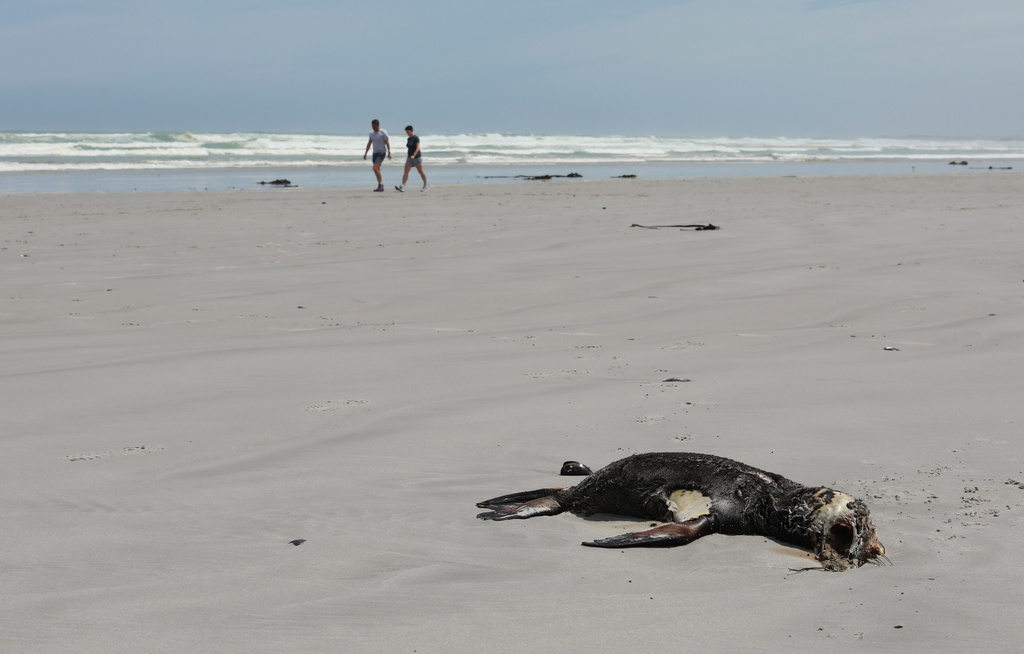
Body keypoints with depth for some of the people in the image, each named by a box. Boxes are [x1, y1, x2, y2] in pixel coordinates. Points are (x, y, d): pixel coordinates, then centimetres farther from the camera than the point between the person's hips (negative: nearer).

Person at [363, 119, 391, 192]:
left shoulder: (383, 132, -10)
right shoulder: (372, 133, 12)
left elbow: (387, 143, -14)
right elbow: (369, 143, 17)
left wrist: (389, 153, -21)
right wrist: (365, 153, 14)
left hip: (381, 153, -8)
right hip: (375, 153, 8)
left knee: (375, 168, -21)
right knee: (377, 170, 9)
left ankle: (380, 185, -17)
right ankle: (380, 187, 16)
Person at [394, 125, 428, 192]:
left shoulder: (416, 138, -14)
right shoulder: (408, 139, 10)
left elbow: (418, 148, -23)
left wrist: (414, 155, -36)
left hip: (417, 157, -7)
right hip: (410, 158, 7)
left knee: (421, 172, 5)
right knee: (406, 172, -7)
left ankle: (425, 185, 22)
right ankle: (402, 187, -19)